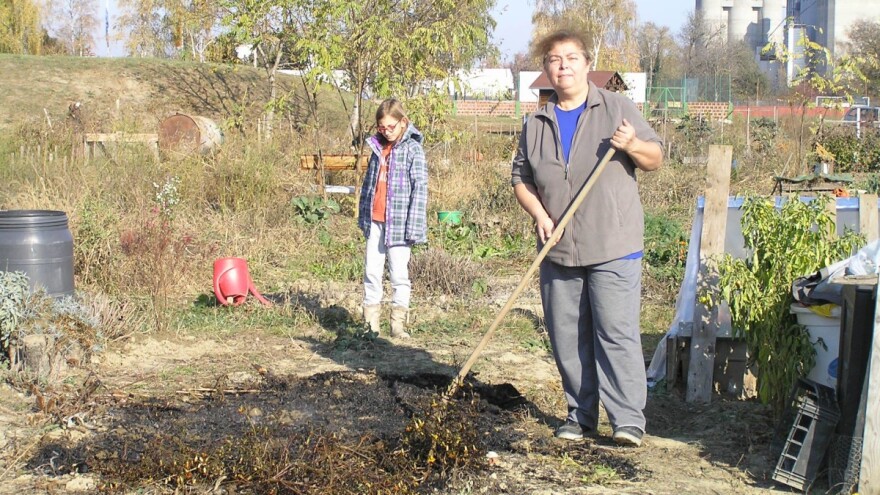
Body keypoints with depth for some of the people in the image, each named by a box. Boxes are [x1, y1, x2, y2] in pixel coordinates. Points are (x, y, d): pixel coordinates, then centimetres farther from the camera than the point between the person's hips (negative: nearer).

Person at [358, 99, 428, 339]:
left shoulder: (412, 149, -6)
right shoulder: (377, 147, 11)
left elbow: (420, 188, -10)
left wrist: (413, 226, -15)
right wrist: (362, 216, 15)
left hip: (398, 223, -5)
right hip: (374, 221, 6)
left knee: (399, 273, -1)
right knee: (371, 271, 7)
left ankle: (399, 322, 7)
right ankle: (371, 320, 13)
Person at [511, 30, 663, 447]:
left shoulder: (617, 108, 4)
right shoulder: (536, 124, 13)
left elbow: (655, 159, 6)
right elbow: (521, 178, 15)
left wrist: (632, 145, -16)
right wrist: (540, 215, -3)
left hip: (613, 247, -4)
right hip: (558, 251, 4)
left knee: (616, 332, -8)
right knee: (567, 337, 7)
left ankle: (628, 419, -4)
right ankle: (580, 415, 18)